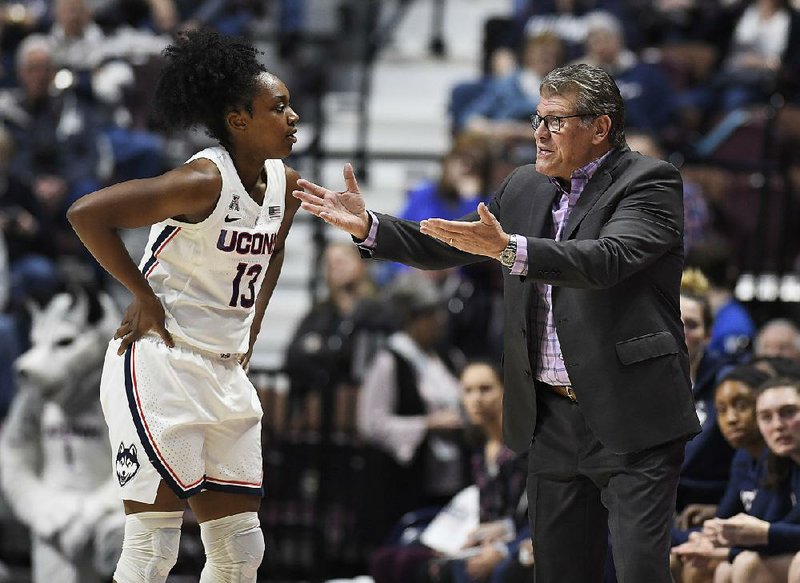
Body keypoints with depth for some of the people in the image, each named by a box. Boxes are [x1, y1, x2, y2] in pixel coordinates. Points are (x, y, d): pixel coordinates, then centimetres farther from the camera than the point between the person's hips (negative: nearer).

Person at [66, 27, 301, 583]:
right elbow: (86, 213, -23)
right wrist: (144, 297, -16)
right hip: (159, 365, -8)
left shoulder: (285, 184, 5)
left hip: (227, 373, 8)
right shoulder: (203, 182, -19)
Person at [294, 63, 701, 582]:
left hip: (630, 419, -7)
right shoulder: (526, 188, 13)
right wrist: (367, 226, 6)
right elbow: (446, 248, 20)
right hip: (553, 417, 7)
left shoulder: (649, 183, -8)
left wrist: (508, 249, -36)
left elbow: (606, 260, -26)